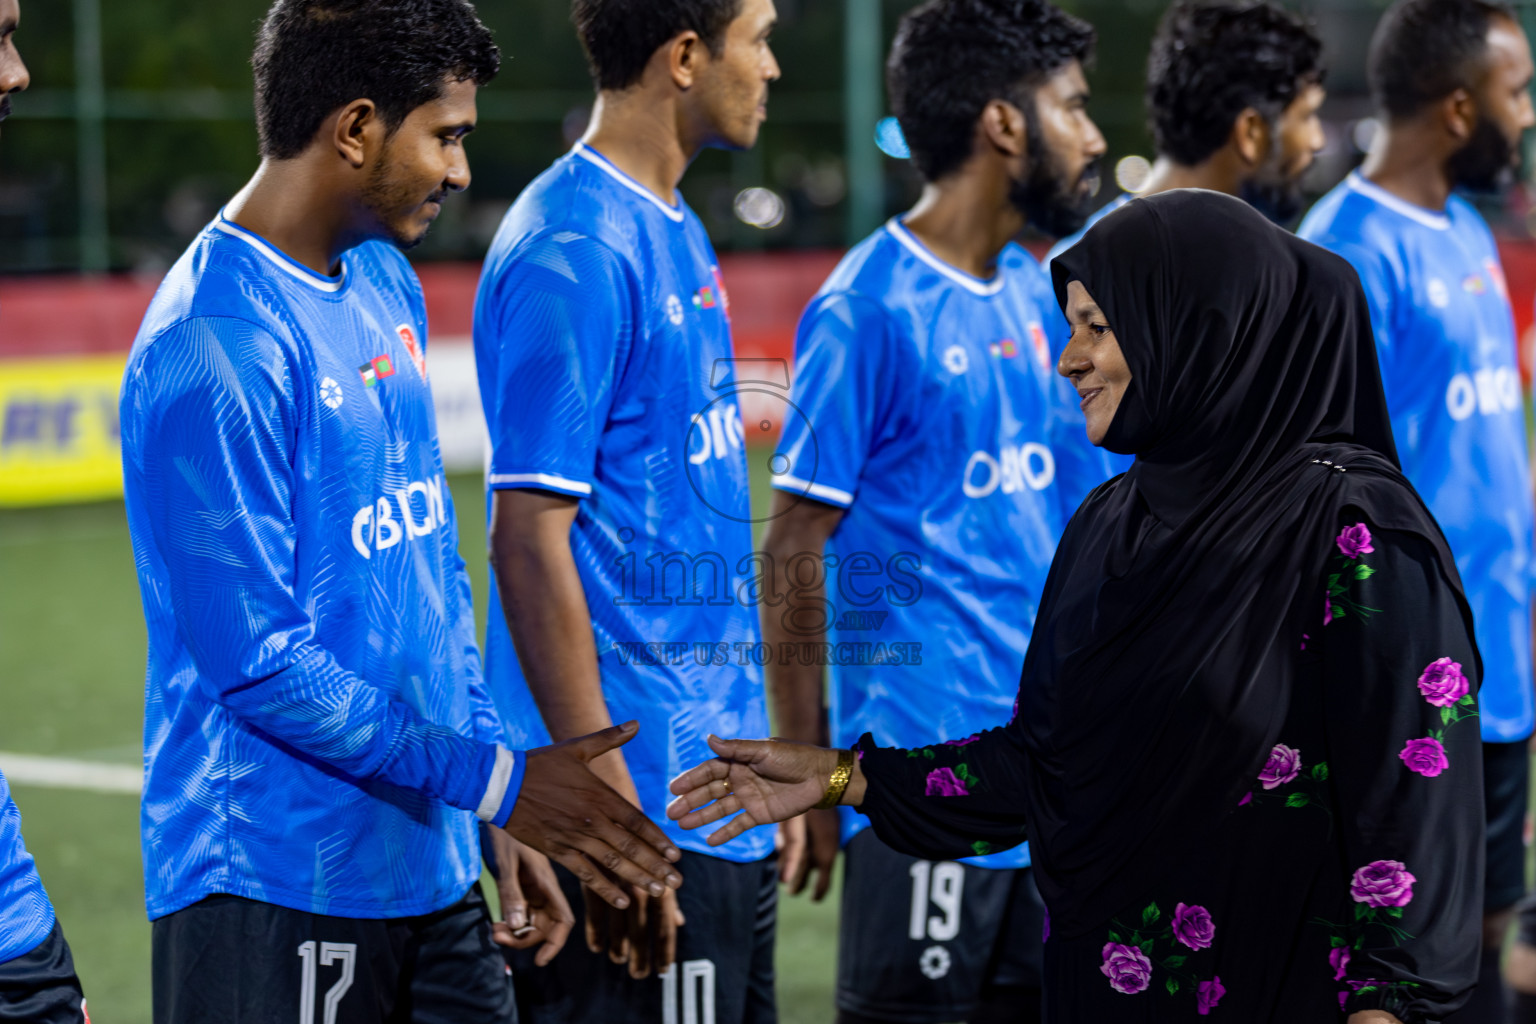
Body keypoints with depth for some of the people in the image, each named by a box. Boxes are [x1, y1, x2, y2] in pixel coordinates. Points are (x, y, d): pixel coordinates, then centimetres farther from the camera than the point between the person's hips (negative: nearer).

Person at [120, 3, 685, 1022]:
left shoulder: (388, 286, 11)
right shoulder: (217, 344, -18)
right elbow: (256, 660, -19)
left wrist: (496, 821, 13)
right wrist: (498, 779, -14)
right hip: (276, 900, -8)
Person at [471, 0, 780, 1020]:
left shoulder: (677, 231, 13)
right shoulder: (573, 252, -16)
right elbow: (529, 541, -19)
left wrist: (757, 765, 18)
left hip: (721, 806, 9)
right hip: (644, 819, -9)